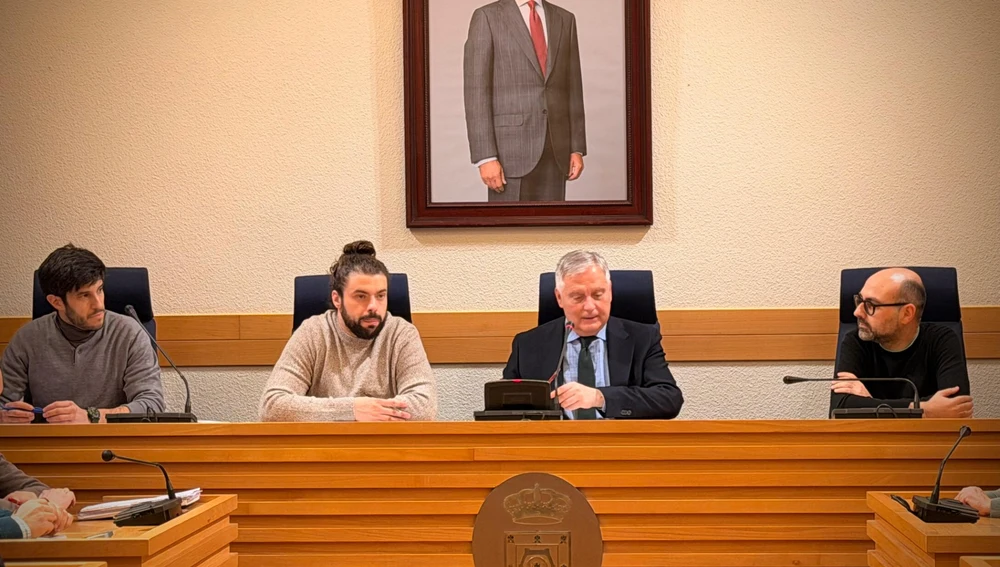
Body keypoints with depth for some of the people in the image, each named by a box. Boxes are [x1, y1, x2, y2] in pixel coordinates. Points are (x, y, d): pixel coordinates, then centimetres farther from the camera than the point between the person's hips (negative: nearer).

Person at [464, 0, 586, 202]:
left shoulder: (565, 19, 12)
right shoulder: (487, 17, -3)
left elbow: (572, 90, 14)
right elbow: (476, 91, -8)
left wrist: (577, 148, 7)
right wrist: (486, 157, -15)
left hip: (554, 151, 5)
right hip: (511, 149, -4)